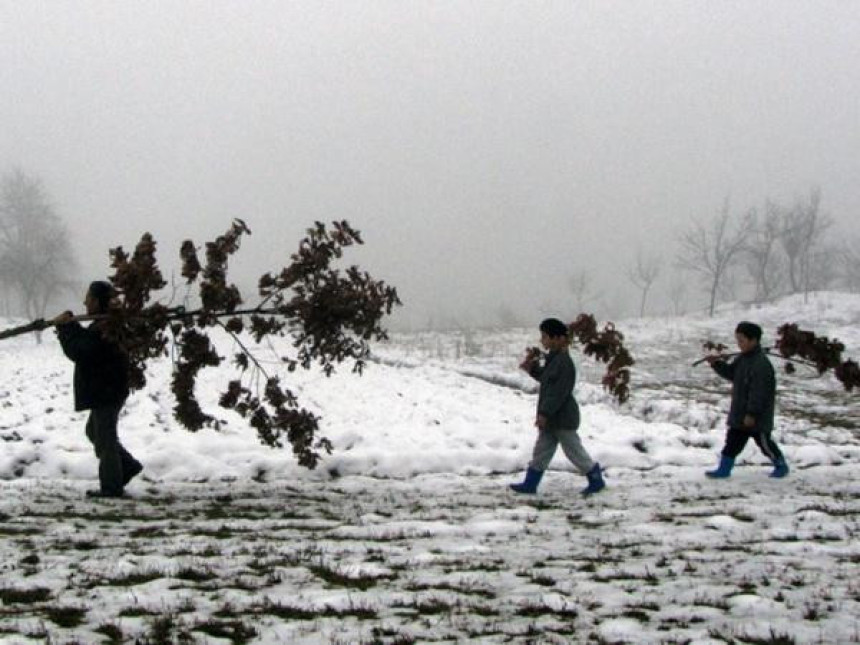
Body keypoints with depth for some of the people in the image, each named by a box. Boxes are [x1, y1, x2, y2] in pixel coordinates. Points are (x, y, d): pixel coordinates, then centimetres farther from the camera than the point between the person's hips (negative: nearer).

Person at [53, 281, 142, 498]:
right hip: (107, 390, 11)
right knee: (94, 431, 22)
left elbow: (78, 352, -26)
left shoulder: (103, 328, -22)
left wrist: (66, 326, -15)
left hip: (105, 392, -11)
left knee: (104, 439, -2)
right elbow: (86, 344, 20)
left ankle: (111, 486, 4)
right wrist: (69, 326, 5)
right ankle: (129, 465, 22)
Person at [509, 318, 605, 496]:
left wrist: (545, 413, -26)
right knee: (541, 450, 11)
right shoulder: (553, 358, 9)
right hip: (551, 418, 10)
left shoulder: (564, 362, -23)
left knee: (574, 451, 2)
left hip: (562, 418, -10)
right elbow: (545, 378, 23)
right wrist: (532, 368, 9)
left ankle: (596, 480, 14)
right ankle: (530, 484, 16)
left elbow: (558, 392, -26)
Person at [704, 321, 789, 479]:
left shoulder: (761, 364, -24)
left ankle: (781, 466, 24)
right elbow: (730, 373, 15)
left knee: (764, 442, 6)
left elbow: (758, 393, -25)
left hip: (757, 417, -9)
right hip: (740, 413, 9)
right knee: (733, 441, 9)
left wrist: (752, 414, -25)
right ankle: (724, 468, 14)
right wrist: (717, 364, -1)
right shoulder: (743, 359, 7)